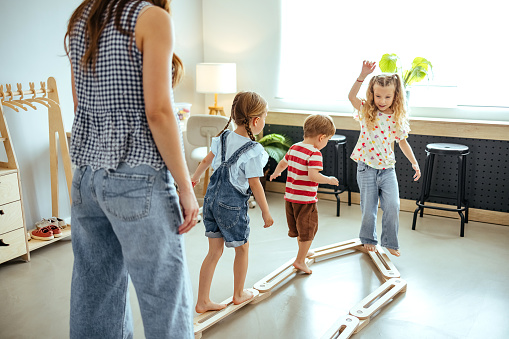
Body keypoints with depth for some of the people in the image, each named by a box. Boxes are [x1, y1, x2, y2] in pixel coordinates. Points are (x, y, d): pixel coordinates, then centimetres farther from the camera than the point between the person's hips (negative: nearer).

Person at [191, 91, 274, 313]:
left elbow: (206, 160, 15)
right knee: (242, 248, 17)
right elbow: (254, 185, -16)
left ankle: (202, 301, 19)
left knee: (214, 251, 14)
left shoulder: (224, 137, 3)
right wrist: (266, 212, -5)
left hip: (212, 199, 7)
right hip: (232, 205, -6)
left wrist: (195, 177, 32)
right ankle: (239, 294, 35)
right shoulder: (252, 151, -18)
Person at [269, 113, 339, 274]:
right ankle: (300, 261, 15)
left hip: (290, 197, 8)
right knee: (308, 230, 9)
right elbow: (313, 176, -29)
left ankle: (303, 251, 46)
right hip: (306, 199, -8)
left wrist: (276, 173, 39)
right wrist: (329, 180, -13)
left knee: (298, 228, 25)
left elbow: (282, 163, 20)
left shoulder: (294, 148, 6)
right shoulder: (314, 153, -19)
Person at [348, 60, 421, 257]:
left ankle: (390, 242, 15)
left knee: (392, 206, -3)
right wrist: (363, 75, -29)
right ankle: (368, 239, 29)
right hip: (366, 167, -1)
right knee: (368, 207, 8)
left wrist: (414, 162, 5)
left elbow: (402, 142, 11)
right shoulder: (366, 112, -4)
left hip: (387, 168, 2)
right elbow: (351, 96, -20)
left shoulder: (398, 118, 1)